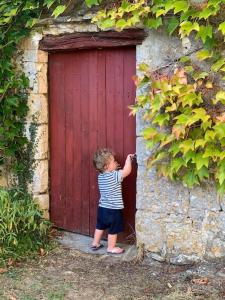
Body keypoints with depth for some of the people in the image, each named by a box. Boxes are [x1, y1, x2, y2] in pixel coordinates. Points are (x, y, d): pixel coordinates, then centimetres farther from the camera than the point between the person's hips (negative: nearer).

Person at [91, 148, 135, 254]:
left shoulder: (101, 176, 1)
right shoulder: (114, 176, -22)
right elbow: (127, 171, -27)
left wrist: (114, 169, 9)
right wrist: (128, 158, -15)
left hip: (102, 208, 7)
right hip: (113, 209, -7)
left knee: (100, 226, 22)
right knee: (113, 229, 9)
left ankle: (95, 243, 34)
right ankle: (111, 248, 19)